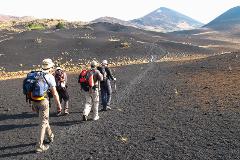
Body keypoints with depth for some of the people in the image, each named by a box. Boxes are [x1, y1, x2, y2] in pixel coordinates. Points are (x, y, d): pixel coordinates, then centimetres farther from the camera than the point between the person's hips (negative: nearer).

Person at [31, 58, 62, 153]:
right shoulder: (50, 77, -7)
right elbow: (54, 93, -10)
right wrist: (58, 104, -3)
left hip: (34, 101, 7)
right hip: (43, 101, -7)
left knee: (44, 119, 24)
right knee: (43, 122, 1)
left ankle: (50, 136, 43)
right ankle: (39, 146, 1)